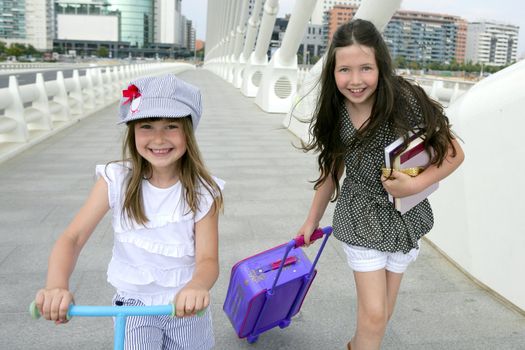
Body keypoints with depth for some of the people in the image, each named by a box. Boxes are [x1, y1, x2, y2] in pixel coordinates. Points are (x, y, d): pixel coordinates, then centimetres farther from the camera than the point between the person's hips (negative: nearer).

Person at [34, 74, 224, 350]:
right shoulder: (116, 180, -14)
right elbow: (73, 237, -16)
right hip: (135, 303, 0)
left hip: (186, 306, 1)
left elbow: (208, 259, -20)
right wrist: (56, 285, -36)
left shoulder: (203, 192, -17)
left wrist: (196, 287, -43)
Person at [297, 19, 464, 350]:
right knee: (373, 312, -2)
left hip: (404, 215, 0)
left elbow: (454, 153, -11)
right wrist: (312, 220, 12)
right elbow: (331, 170, 4)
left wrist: (415, 184, -25)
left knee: (383, 309, 17)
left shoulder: (407, 102, -22)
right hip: (362, 217, 1)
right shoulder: (335, 114, -10)